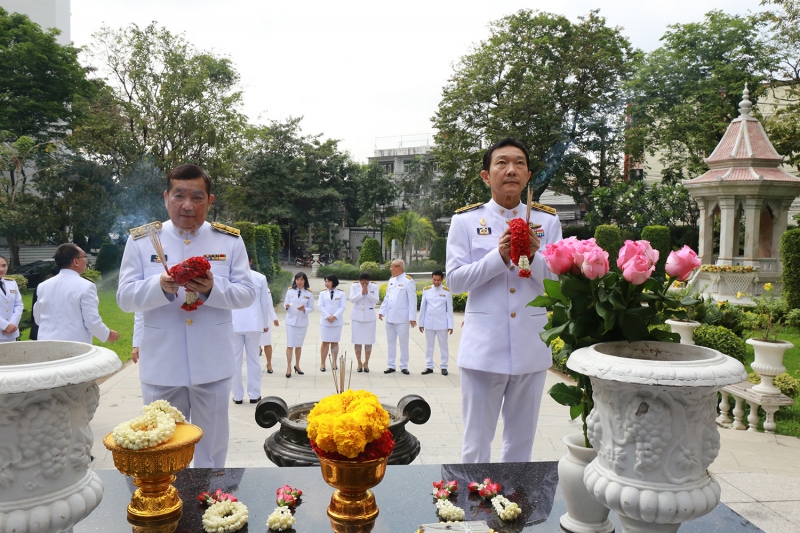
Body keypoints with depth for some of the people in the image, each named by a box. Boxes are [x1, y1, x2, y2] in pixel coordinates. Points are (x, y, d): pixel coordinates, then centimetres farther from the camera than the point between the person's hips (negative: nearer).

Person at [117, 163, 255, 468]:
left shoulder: (229, 240, 1)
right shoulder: (140, 240, 1)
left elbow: (247, 294, -2)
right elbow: (125, 298, -2)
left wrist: (212, 289, -22)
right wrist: (160, 286, -23)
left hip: (212, 366, 0)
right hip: (161, 368, 0)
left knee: (212, 452, 16)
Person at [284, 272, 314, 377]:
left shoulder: (309, 293, -1)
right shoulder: (290, 291, 1)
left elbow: (311, 308, 0)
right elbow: (285, 304, 2)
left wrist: (304, 309, -20)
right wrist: (286, 306, -21)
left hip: (302, 322, 1)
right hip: (291, 321, -1)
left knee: (299, 345, 12)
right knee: (290, 345, -5)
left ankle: (297, 366, 27)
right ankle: (289, 367, 1)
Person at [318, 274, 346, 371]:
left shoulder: (341, 294, 3)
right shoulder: (323, 293, 6)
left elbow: (342, 307, -4)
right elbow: (320, 306, -2)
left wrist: (334, 316, -15)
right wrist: (328, 317, -13)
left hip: (337, 321, 0)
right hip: (325, 321, 0)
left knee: (335, 342, 7)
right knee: (325, 342, 0)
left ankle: (334, 362, 16)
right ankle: (322, 363, 6)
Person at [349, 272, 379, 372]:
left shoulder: (374, 287, -1)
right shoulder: (354, 286, 0)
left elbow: (376, 300, -9)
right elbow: (352, 299, -9)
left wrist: (367, 292, -20)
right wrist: (361, 293, -19)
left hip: (369, 317, 0)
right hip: (357, 317, 0)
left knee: (368, 342, 1)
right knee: (357, 342, 3)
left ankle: (366, 363, 13)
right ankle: (359, 363, 14)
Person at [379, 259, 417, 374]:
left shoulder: (408, 281, -9)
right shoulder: (391, 280, 12)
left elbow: (412, 301, -12)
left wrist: (412, 318, -15)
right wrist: (382, 311, 9)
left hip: (402, 318, -7)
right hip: (390, 317, 7)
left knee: (403, 343, 4)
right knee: (391, 342, 11)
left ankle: (404, 366, 14)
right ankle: (391, 366, 19)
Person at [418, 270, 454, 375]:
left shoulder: (446, 291, -2)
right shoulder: (426, 290, 2)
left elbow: (449, 309, -1)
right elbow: (422, 307, 6)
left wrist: (450, 325, -3)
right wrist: (421, 323, 5)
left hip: (442, 323, -2)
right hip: (429, 323, 2)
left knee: (443, 345, 5)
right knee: (429, 345, 8)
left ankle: (444, 367, 14)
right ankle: (429, 366, 16)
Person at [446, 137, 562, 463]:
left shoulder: (547, 221, 6)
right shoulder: (466, 220, 1)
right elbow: (454, 280, -5)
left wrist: (533, 257, -17)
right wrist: (499, 256, -18)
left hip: (531, 348, 3)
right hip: (483, 348, -2)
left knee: (521, 443, 16)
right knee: (476, 445, 6)